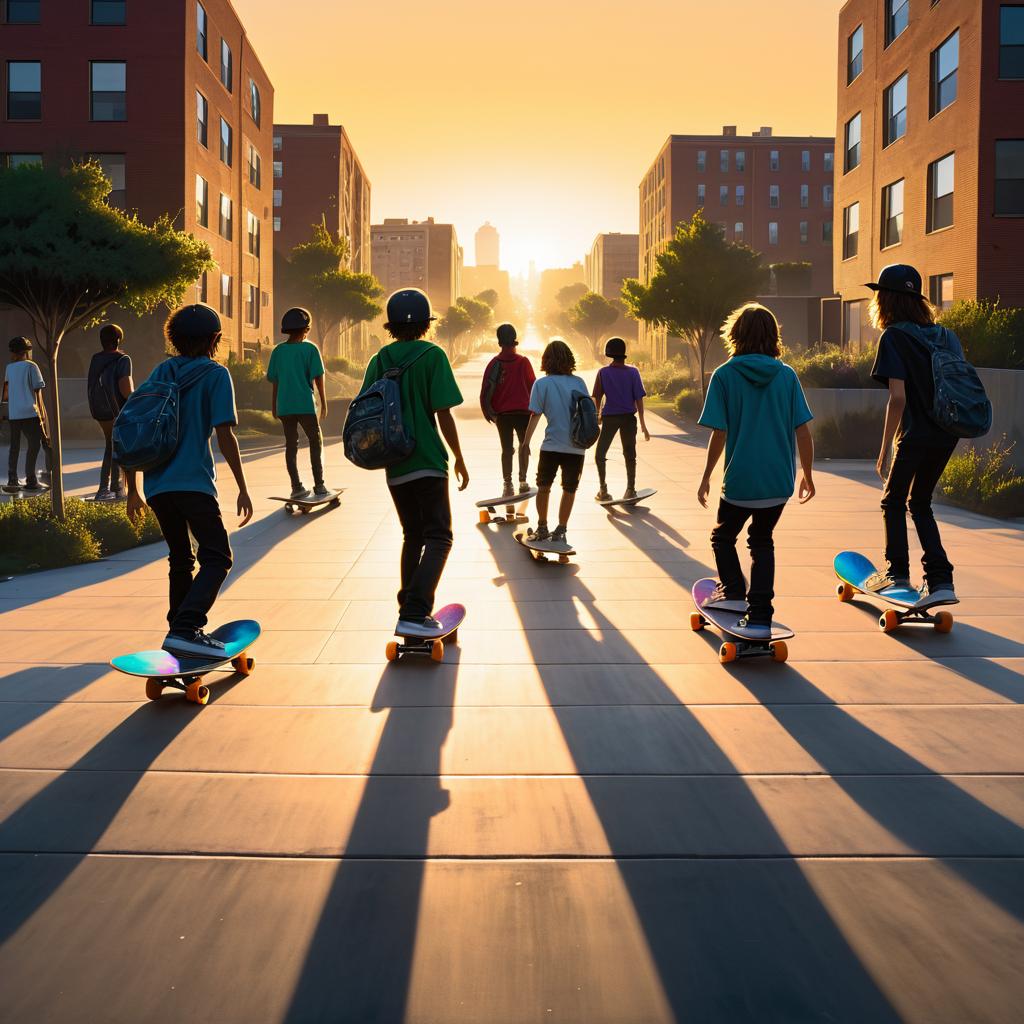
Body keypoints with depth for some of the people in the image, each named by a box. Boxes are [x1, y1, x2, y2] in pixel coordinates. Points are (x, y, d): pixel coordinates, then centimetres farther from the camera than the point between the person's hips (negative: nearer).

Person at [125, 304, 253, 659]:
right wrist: (243, 489, -4)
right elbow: (224, 437, -8)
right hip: (194, 483, -6)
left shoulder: (161, 373, 15)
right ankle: (185, 629, -21)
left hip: (157, 484, 6)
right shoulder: (215, 374, 0)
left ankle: (180, 631, 24)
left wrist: (133, 490, 19)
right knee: (216, 558, -3)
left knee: (180, 560, 19)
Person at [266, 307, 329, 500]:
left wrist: (274, 405, 18)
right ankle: (319, 485, 5)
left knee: (291, 444, 9)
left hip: (284, 406, 4)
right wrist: (324, 403, 3)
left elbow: (274, 381, 10)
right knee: (316, 442, 8)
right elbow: (318, 378, -5)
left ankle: (297, 487, 6)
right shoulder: (310, 349, -4)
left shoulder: (278, 351, 7)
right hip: (305, 404, -4)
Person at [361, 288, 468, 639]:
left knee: (413, 537, 19)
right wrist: (459, 458, -2)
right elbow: (443, 414, -11)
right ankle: (415, 614, -16)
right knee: (438, 538, -2)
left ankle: (410, 608, 22)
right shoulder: (432, 355, -8)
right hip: (428, 463, -5)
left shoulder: (379, 360, 6)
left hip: (395, 467, 6)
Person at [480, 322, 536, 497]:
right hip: (523, 411, -1)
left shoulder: (494, 363, -4)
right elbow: (533, 386, 2)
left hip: (502, 414, 1)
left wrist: (488, 412, 0)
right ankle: (523, 481, 11)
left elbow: (486, 390, -9)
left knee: (507, 448, 6)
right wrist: (532, 406, 18)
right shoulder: (523, 362, -5)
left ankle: (507, 484, -1)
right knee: (524, 445, 16)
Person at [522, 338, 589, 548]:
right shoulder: (578, 382, 3)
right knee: (569, 489, 10)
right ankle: (560, 531, 11)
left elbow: (535, 415, -7)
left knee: (544, 487, 15)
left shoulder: (542, 384, -4)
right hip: (576, 446, 1)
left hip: (551, 445, -1)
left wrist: (526, 441, -2)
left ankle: (542, 528, 20)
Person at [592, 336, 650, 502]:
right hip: (628, 418, 1)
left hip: (609, 418, -1)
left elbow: (597, 398, 0)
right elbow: (638, 399, -5)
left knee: (600, 453, 10)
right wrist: (642, 424, -2)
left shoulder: (603, 372, -4)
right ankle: (630, 489, 10)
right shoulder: (633, 372, -4)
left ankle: (603, 488, 0)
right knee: (629, 455, 12)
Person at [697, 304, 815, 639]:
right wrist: (807, 474, 11)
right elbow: (802, 431, -1)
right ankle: (760, 618, 11)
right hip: (779, 482, 3)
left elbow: (719, 433, -10)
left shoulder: (724, 375, -8)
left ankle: (734, 592, 11)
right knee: (762, 542, 18)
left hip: (739, 481, -3)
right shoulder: (787, 375, -1)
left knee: (723, 536, 23)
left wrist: (706, 476, 1)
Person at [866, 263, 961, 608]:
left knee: (893, 502, 14)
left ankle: (896, 571, 17)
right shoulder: (947, 336, 9)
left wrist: (885, 449, -13)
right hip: (947, 435, 7)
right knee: (920, 503, 18)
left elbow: (898, 398, -18)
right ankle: (940, 581, 11)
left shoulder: (894, 337, -11)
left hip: (915, 435, -7)